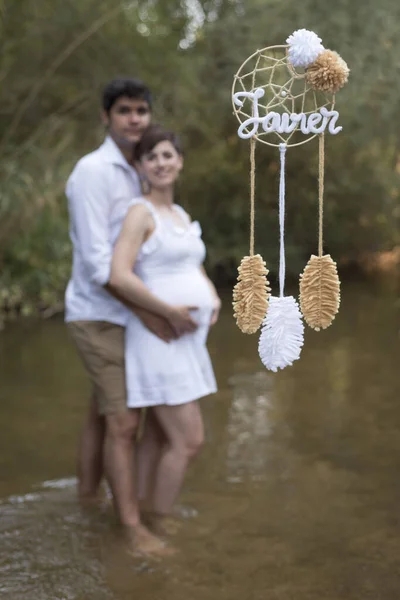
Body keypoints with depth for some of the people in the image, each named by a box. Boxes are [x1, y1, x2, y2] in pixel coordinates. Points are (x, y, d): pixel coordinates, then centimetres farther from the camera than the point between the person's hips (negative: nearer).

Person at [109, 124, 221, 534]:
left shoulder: (182, 216, 15)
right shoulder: (140, 213, -12)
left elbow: (196, 268, 28)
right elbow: (120, 277, -24)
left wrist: (214, 300, 7)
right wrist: (170, 312, -18)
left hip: (186, 342, 9)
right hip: (158, 340, -9)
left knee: (169, 439, 13)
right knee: (189, 441, -7)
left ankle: (152, 520, 26)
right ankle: (158, 529, 8)